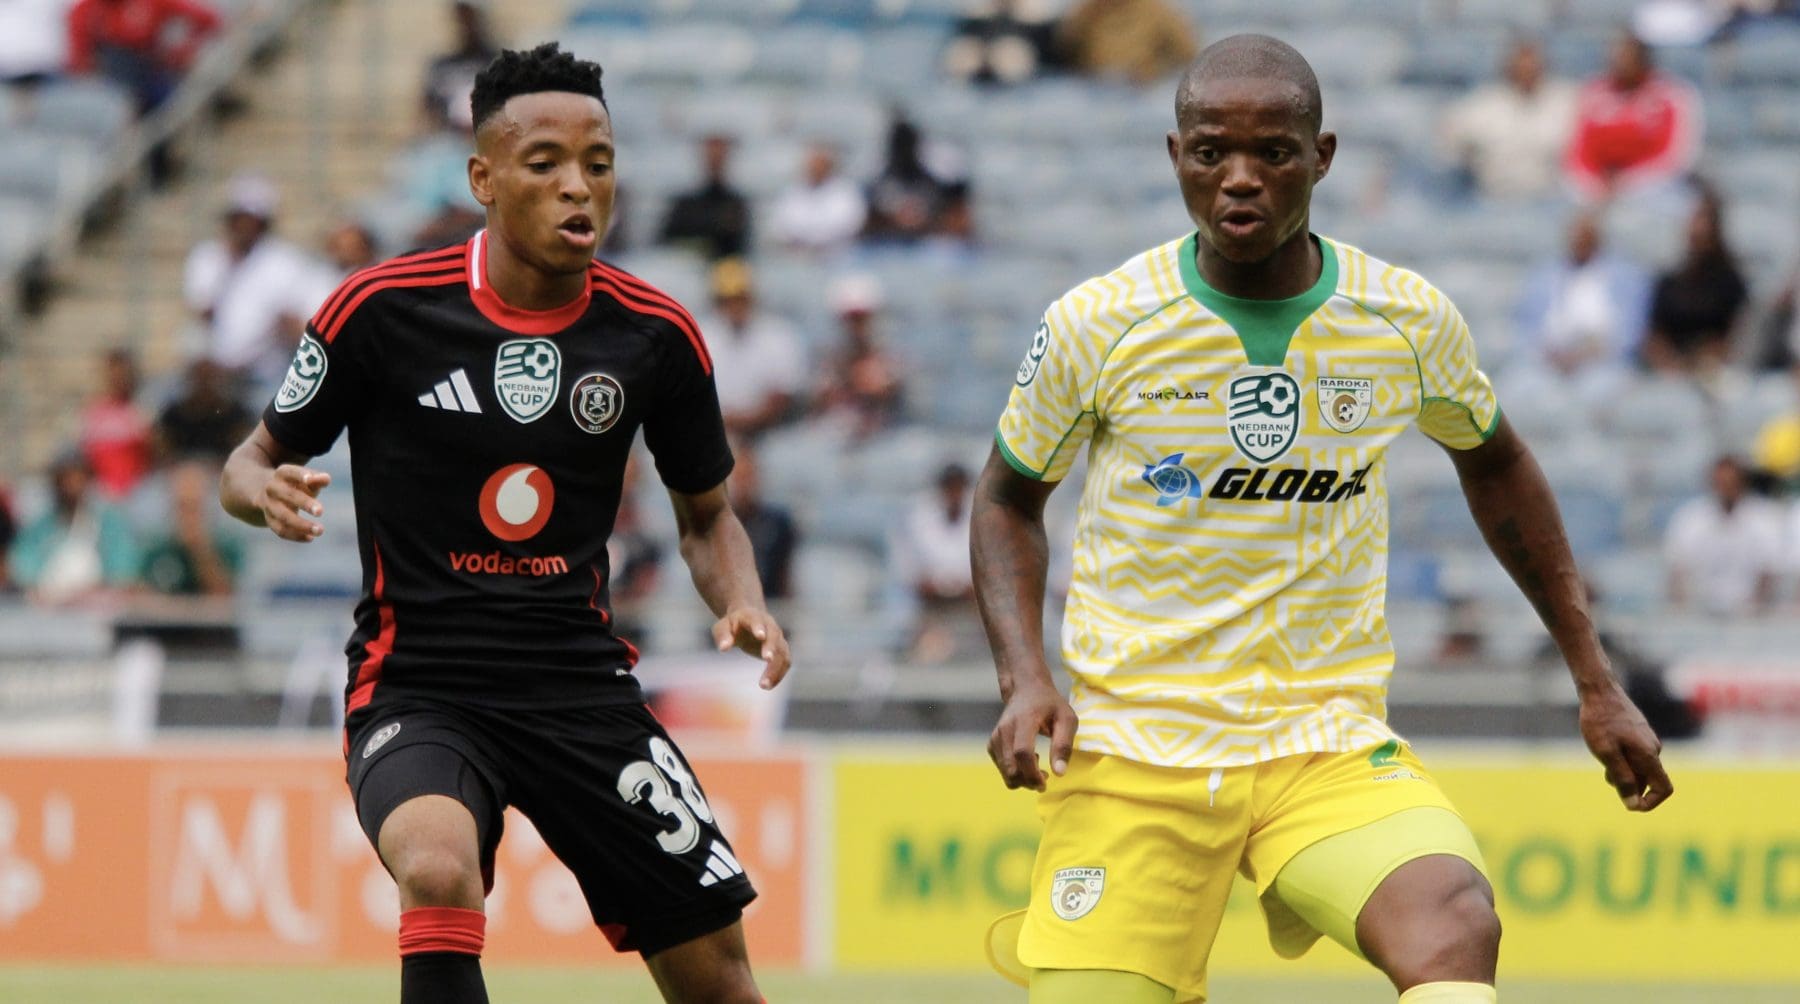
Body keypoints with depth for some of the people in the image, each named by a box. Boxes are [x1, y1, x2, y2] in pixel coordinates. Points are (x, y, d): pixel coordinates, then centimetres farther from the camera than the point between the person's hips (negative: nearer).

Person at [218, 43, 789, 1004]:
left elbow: (706, 513, 15)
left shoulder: (654, 335, 0)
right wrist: (265, 491, -21)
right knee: (439, 870, -35)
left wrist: (743, 605, -7)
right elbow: (254, 461, 4)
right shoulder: (384, 307, -9)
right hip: (417, 684, -3)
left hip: (582, 681, 3)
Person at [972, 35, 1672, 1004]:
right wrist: (1024, 678, -5)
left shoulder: (1408, 321, 0)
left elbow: (1493, 463, 20)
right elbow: (1009, 497, 11)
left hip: (1332, 744, 0)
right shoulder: (1095, 325, -5)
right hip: (1132, 747, 0)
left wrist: (1594, 679, 19)